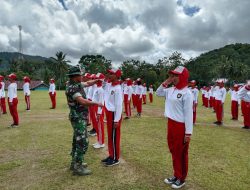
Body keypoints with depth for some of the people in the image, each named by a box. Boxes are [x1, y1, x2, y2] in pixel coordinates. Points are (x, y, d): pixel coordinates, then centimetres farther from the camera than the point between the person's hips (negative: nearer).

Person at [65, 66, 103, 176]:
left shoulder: (77, 84, 8)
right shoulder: (72, 88, -21)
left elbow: (88, 83, 25)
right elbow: (82, 101, -31)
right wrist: (97, 103, -20)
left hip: (79, 117, 10)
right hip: (78, 118, -10)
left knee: (77, 141, 17)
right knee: (83, 142, -6)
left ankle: (74, 163, 29)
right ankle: (77, 167, 4)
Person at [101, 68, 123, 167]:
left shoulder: (118, 88, -19)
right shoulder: (111, 86, 9)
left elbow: (119, 105, -20)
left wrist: (116, 120, -20)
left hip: (114, 115, -9)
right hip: (109, 114, 9)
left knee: (114, 137, 3)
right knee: (110, 136, 17)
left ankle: (115, 159, 17)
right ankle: (111, 155, 31)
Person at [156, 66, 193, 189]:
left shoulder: (186, 93, -17)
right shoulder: (171, 90, 6)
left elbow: (188, 113, -18)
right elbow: (158, 93, 17)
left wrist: (188, 132, -18)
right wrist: (166, 82, 3)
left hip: (181, 126, -8)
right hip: (171, 124, 8)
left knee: (181, 153, 9)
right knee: (173, 151, 19)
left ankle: (181, 179, 28)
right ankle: (176, 175, 36)